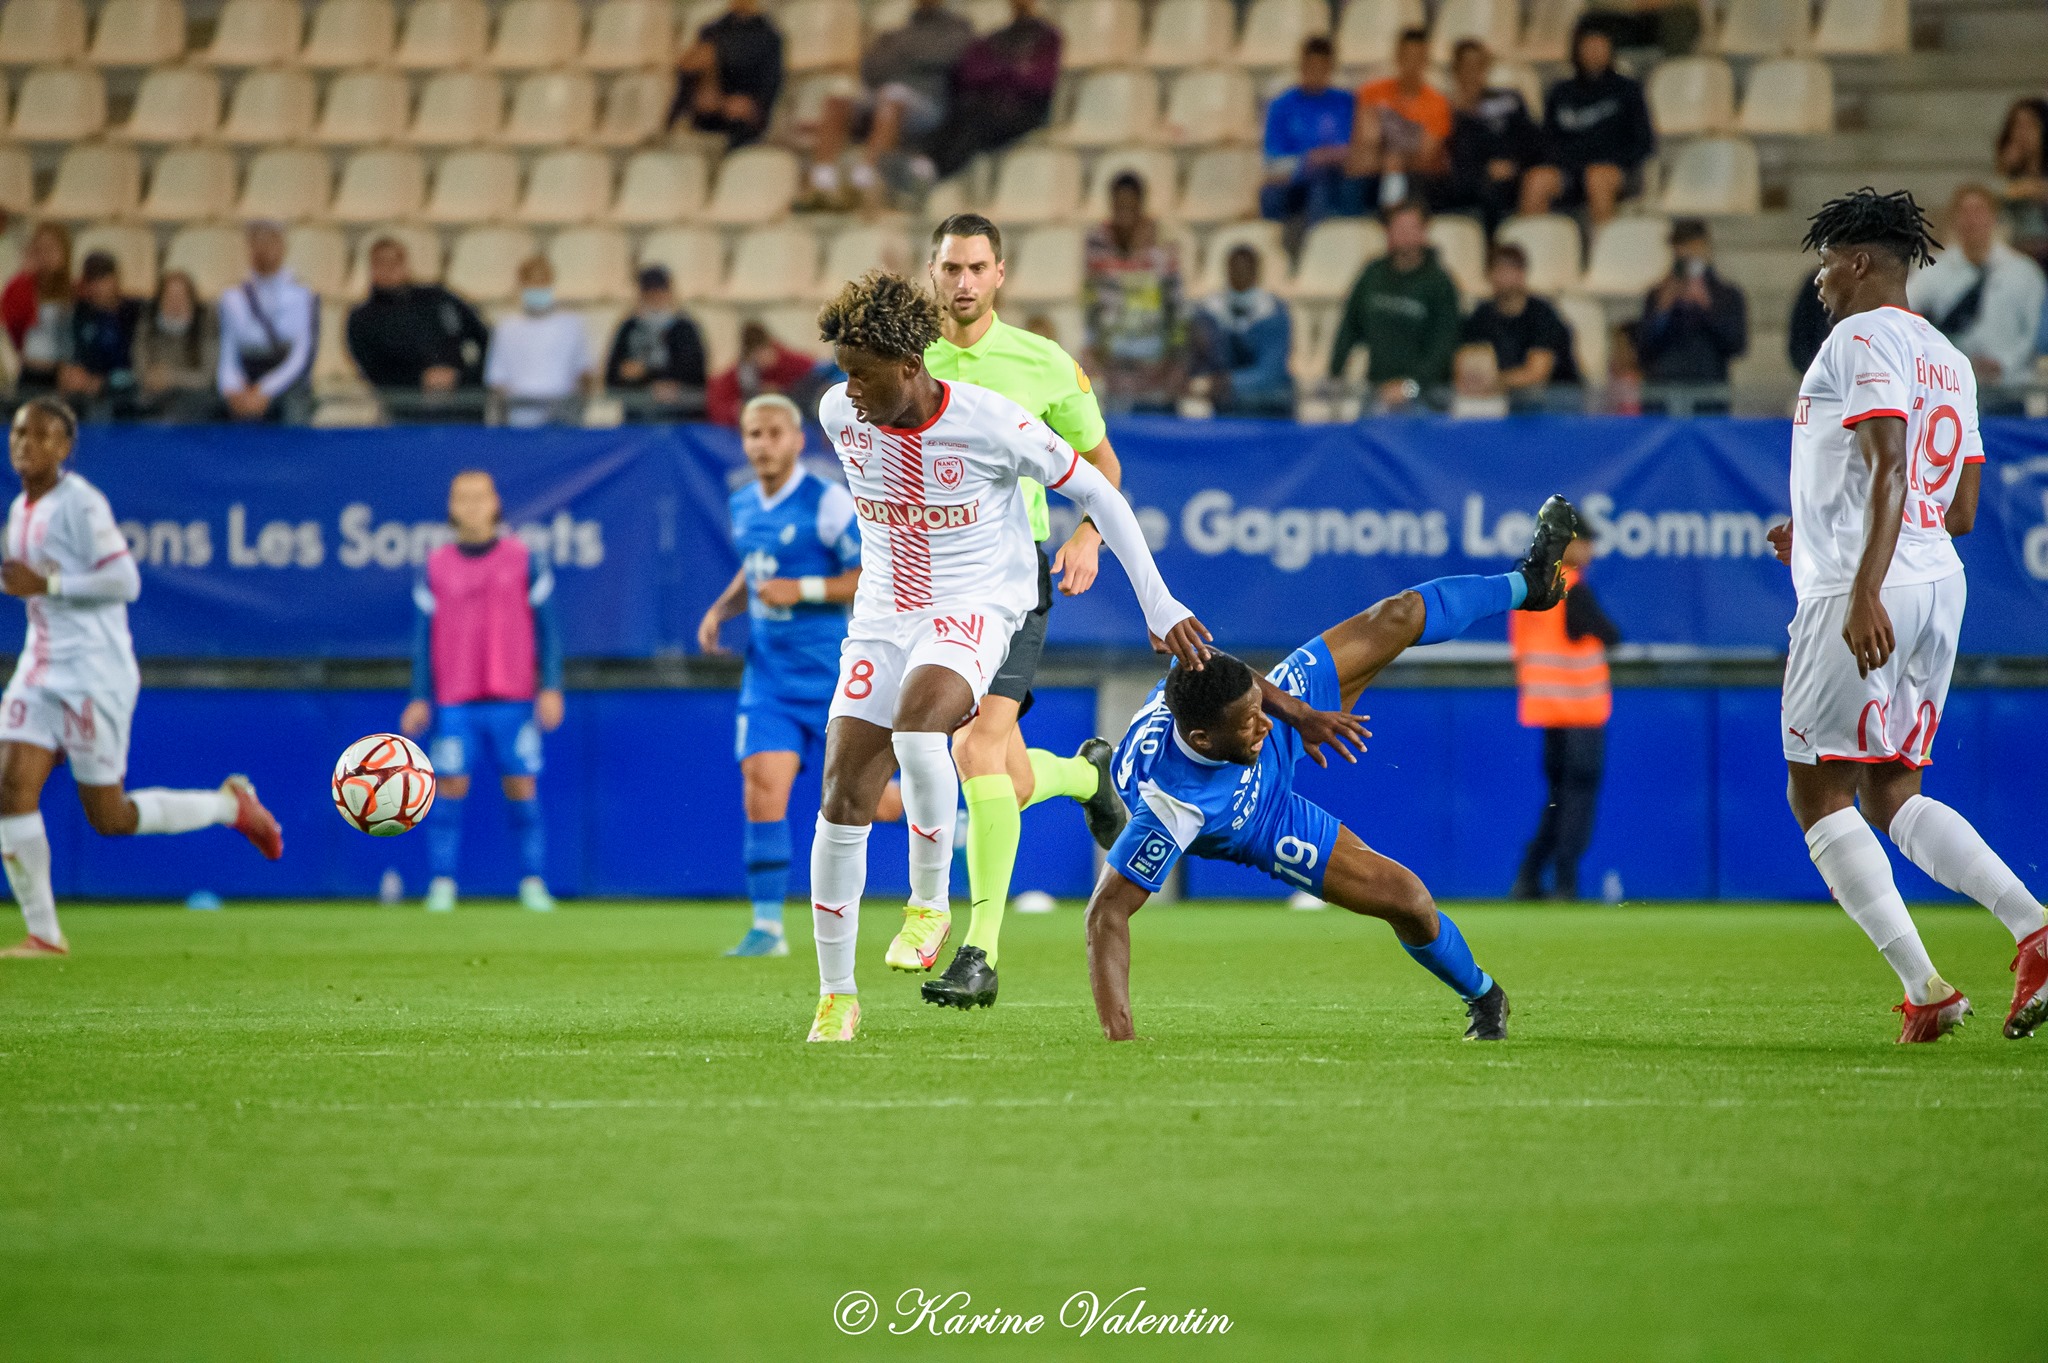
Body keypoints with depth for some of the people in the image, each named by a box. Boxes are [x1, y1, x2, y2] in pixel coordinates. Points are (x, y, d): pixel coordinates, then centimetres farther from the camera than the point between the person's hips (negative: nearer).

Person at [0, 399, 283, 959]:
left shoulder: (80, 504, -13)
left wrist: (45, 585, -22)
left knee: (110, 818, -1)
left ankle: (231, 805, 22)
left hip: (93, 676, -8)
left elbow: (123, 581, -20)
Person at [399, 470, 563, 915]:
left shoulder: (526, 559, 4)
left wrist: (551, 688, -2)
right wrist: (421, 697, 5)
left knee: (521, 787, -1)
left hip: (515, 700, -1)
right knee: (449, 786, -5)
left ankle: (533, 882, 6)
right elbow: (424, 636, 11)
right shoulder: (434, 568, 7)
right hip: (454, 702, 1)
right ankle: (442, 883, 0)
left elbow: (547, 627, 5)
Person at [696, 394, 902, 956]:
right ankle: (767, 927, -8)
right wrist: (721, 608, 9)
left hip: (830, 677, -5)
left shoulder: (829, 503, -12)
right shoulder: (744, 505, 9)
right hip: (768, 677, 5)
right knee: (763, 789, -12)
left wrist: (802, 590, -20)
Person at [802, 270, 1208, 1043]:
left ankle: (931, 900, -14)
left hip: (975, 608, -5)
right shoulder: (839, 414, -6)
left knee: (915, 725, -35)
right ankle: (835, 995, 6)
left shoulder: (993, 425, -18)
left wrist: (1159, 607, -5)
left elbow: (1096, 493, -6)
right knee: (842, 798, -5)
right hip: (882, 615, 5)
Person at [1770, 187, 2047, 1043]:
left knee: (1819, 795, 0)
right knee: (1891, 795, 14)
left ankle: (1923, 988, -10)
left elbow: (1890, 469, -21)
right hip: (1939, 588, 9)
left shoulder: (1861, 341, -7)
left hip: (1865, 597, -9)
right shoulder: (1949, 360, 20)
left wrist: (1865, 592, -30)